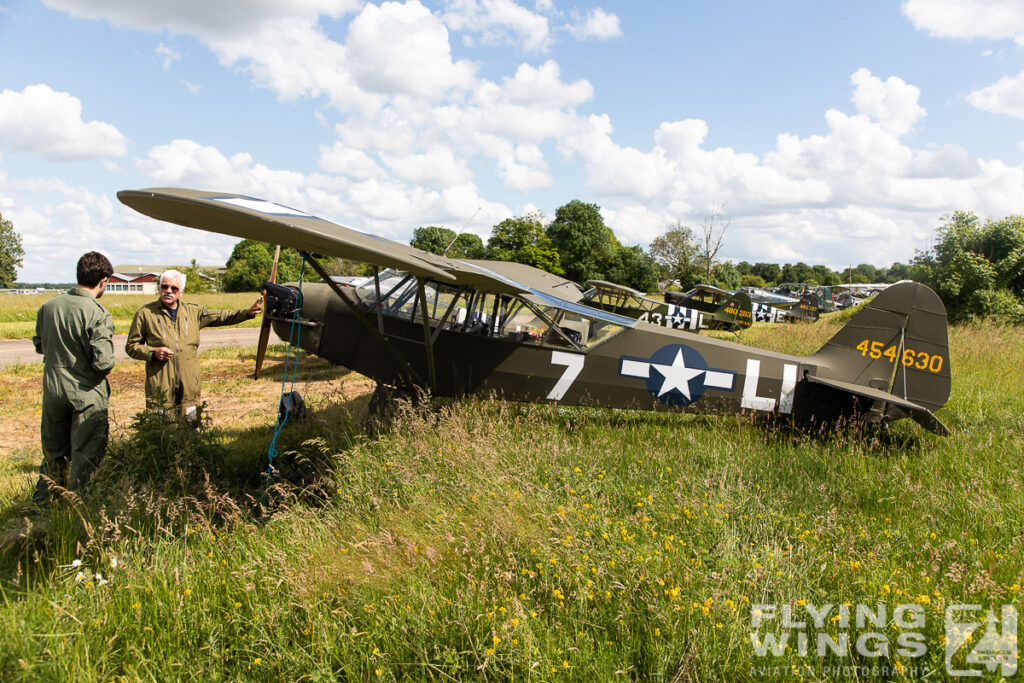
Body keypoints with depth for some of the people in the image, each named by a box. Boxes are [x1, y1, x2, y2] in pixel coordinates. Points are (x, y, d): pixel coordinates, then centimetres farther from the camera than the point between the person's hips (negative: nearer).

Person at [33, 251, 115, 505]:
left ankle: (44, 500, 37)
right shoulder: (99, 315, -19)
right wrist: (106, 368, -2)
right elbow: (103, 362, -23)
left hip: (52, 389, 6)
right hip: (87, 394, -6)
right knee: (86, 454, 7)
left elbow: (39, 345, 13)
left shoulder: (48, 306, 0)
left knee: (54, 451, 23)